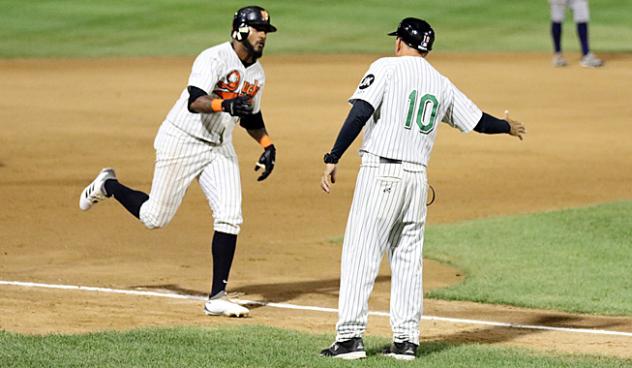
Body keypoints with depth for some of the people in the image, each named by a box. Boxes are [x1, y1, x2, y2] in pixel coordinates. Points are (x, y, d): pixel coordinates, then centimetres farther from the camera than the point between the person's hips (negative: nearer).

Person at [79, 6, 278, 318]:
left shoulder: (257, 74, 6)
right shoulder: (214, 59, -21)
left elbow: (251, 115, 22)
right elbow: (194, 101, -35)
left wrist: (267, 146, 7)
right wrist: (225, 104, -53)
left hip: (219, 149, 6)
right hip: (182, 142, -6)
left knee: (230, 217, -11)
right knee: (154, 217, 2)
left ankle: (217, 298, -7)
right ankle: (108, 186, 33)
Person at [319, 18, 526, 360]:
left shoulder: (386, 67, -2)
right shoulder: (442, 84, 14)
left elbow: (360, 113, -13)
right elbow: (477, 120, 23)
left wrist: (333, 159, -14)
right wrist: (508, 126, 44)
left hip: (380, 172, -5)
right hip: (417, 177, 5)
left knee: (360, 254, -5)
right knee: (408, 258, 12)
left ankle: (350, 337, -10)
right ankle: (406, 340, 10)